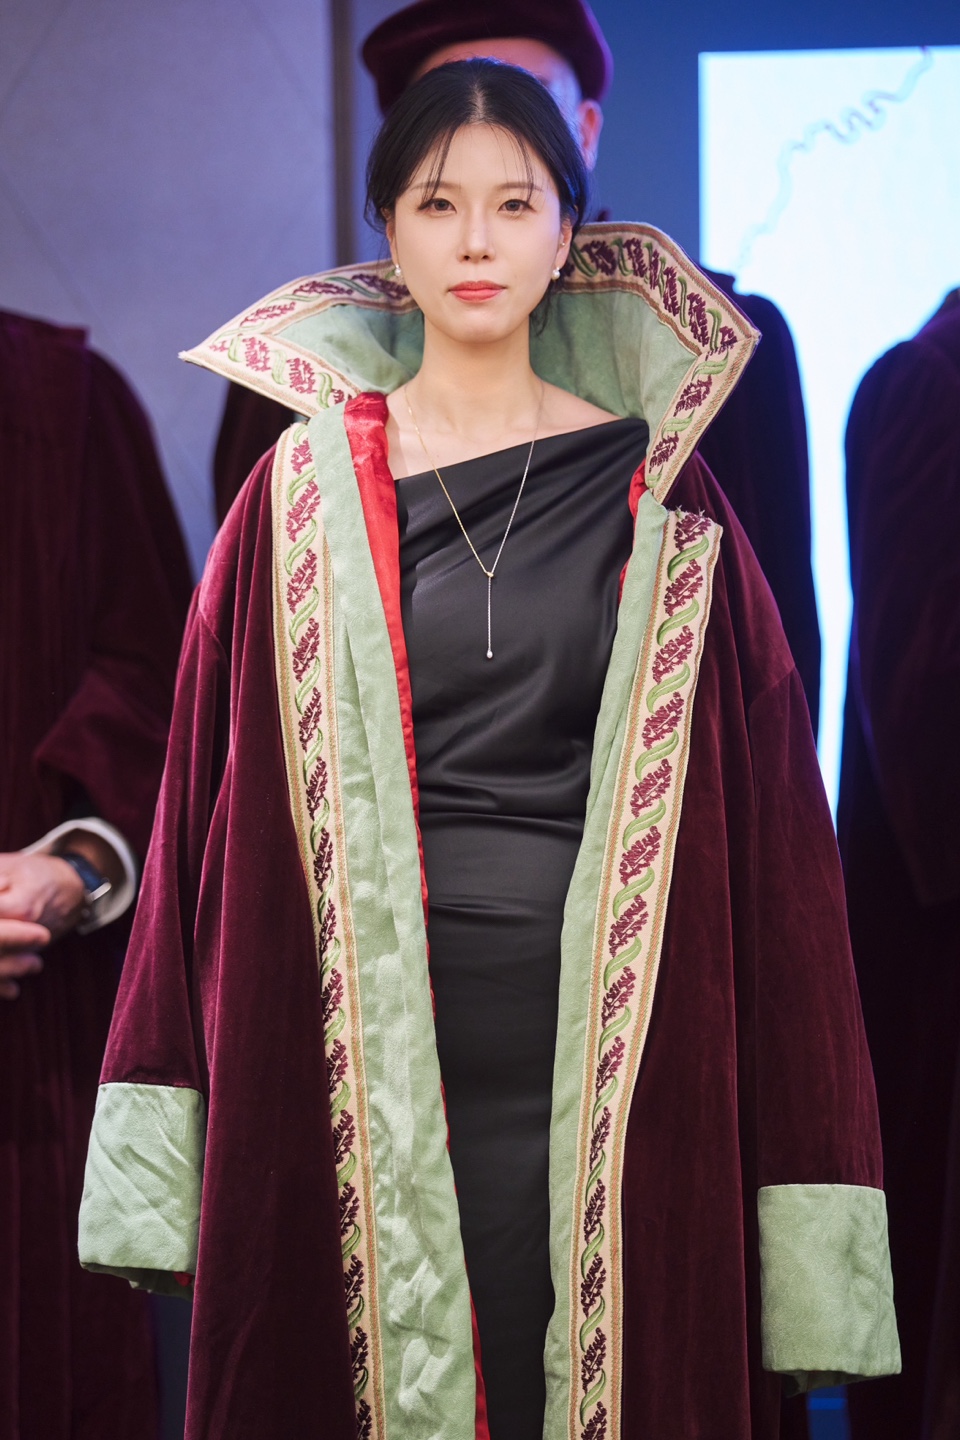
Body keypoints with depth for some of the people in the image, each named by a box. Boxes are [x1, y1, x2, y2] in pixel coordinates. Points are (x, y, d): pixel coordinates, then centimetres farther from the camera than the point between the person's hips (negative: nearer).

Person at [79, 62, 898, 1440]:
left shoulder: (653, 488, 4)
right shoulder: (304, 493, 5)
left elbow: (760, 807, 2)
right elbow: (216, 798, 4)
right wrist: (170, 1163, -2)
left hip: (606, 1048, 0)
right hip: (366, 1050, 0)